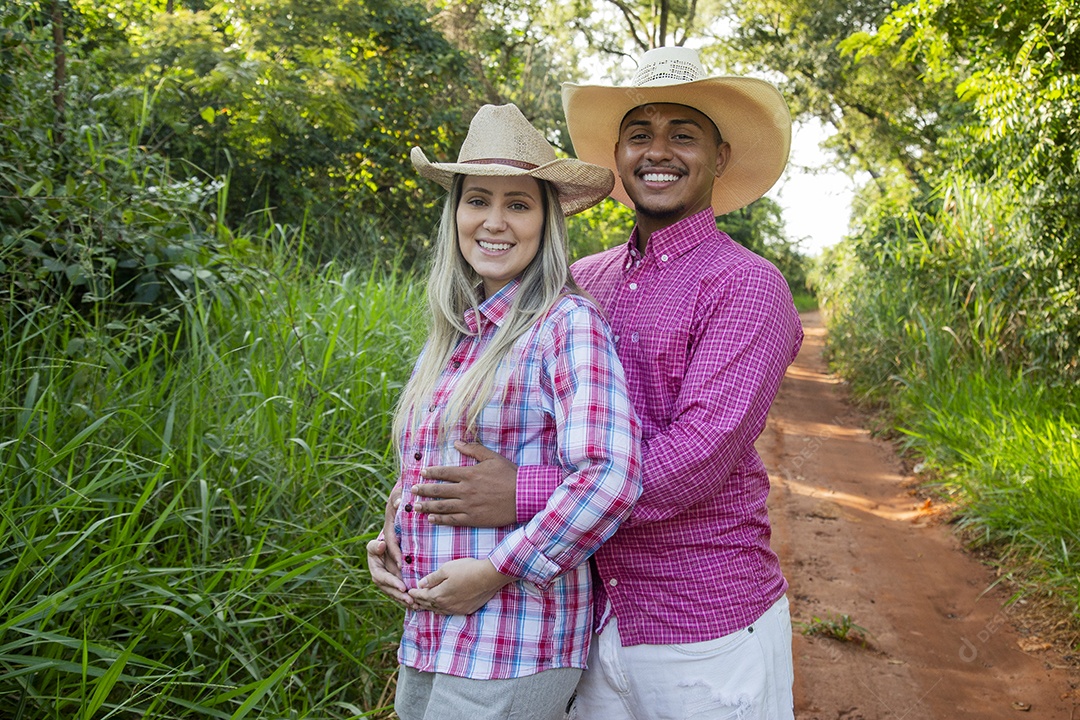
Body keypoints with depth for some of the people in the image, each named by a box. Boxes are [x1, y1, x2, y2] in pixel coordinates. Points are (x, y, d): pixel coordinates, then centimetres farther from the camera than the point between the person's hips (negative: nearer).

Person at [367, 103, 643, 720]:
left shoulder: (567, 323, -12)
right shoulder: (453, 334, 10)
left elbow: (610, 475, -23)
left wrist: (496, 569, -18)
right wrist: (392, 543, 5)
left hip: (512, 648, -7)